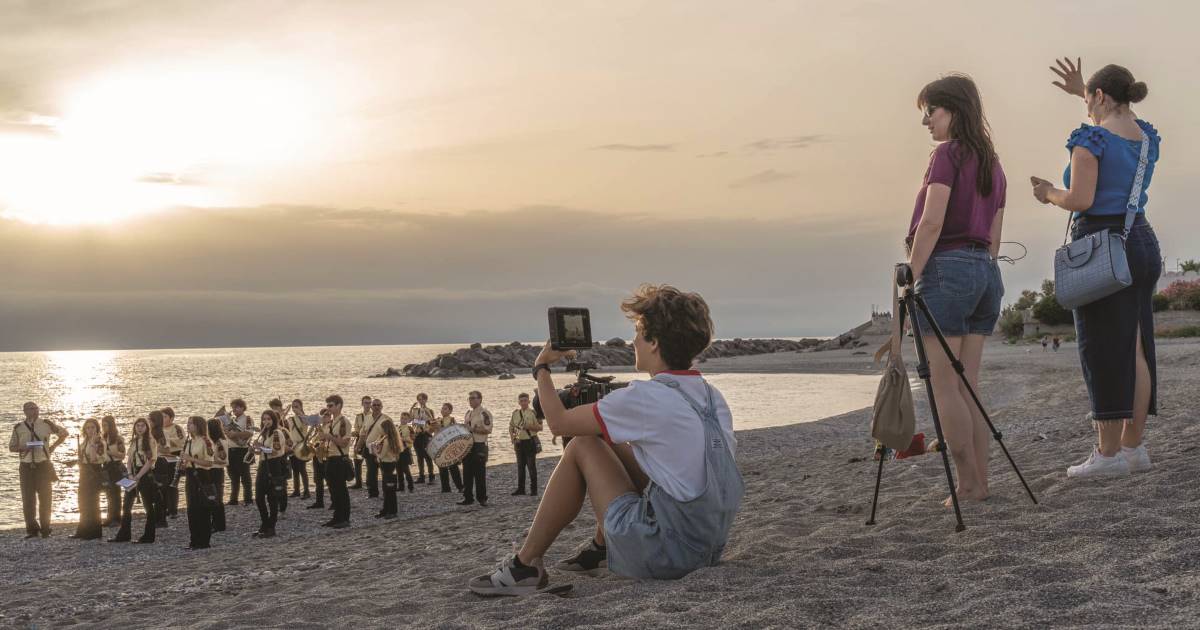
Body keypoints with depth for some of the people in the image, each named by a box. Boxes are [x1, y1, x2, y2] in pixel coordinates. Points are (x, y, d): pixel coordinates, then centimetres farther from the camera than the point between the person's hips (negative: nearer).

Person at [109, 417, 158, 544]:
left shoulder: (151, 441, -7)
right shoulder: (133, 441, 12)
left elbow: (150, 461, -13)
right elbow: (130, 459, 12)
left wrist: (137, 477, -17)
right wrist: (130, 475, -4)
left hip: (146, 474, -7)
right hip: (133, 475, 7)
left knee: (148, 506, -1)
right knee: (127, 505, 8)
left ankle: (148, 536, 4)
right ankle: (123, 535, 15)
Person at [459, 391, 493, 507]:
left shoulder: (484, 413, -9)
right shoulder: (468, 413, 16)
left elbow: (488, 429, -17)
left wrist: (473, 429, -22)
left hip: (479, 446, -7)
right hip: (467, 445, 7)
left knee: (480, 474, -2)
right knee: (467, 473, 8)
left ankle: (482, 498, 5)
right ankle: (468, 497, 15)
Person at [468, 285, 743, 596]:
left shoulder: (645, 398, -16)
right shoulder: (713, 396, 6)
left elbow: (558, 421, -6)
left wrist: (541, 367, 13)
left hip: (663, 554, -8)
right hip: (710, 546, 8)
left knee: (582, 447, 3)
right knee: (613, 444, 18)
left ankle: (525, 565, 10)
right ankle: (600, 547, 32)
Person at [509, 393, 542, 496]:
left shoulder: (533, 413, -6)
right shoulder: (515, 413, 8)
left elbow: (540, 427, -7)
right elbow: (511, 426, 18)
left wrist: (529, 427, -20)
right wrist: (512, 437, 4)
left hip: (530, 441, -5)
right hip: (519, 442, 5)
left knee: (531, 466, -2)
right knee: (520, 466, 11)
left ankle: (534, 489, 4)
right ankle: (520, 488, 18)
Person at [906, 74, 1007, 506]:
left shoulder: (948, 154, -6)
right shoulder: (993, 165, 18)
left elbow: (931, 222, -16)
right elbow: (994, 237, 18)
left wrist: (910, 278, -14)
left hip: (946, 268, -8)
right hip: (986, 273, 8)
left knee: (945, 386, -3)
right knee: (968, 385, 10)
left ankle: (968, 485, -2)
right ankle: (980, 482, 10)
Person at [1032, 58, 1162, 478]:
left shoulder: (1091, 138, -11)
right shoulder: (1147, 136, 13)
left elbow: (1081, 200, -19)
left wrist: (1050, 194, 1)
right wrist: (1083, 91, 38)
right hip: (1143, 243, 8)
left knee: (1105, 353, -5)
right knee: (1136, 349, 9)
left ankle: (1108, 454, -2)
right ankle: (1133, 447, 13)